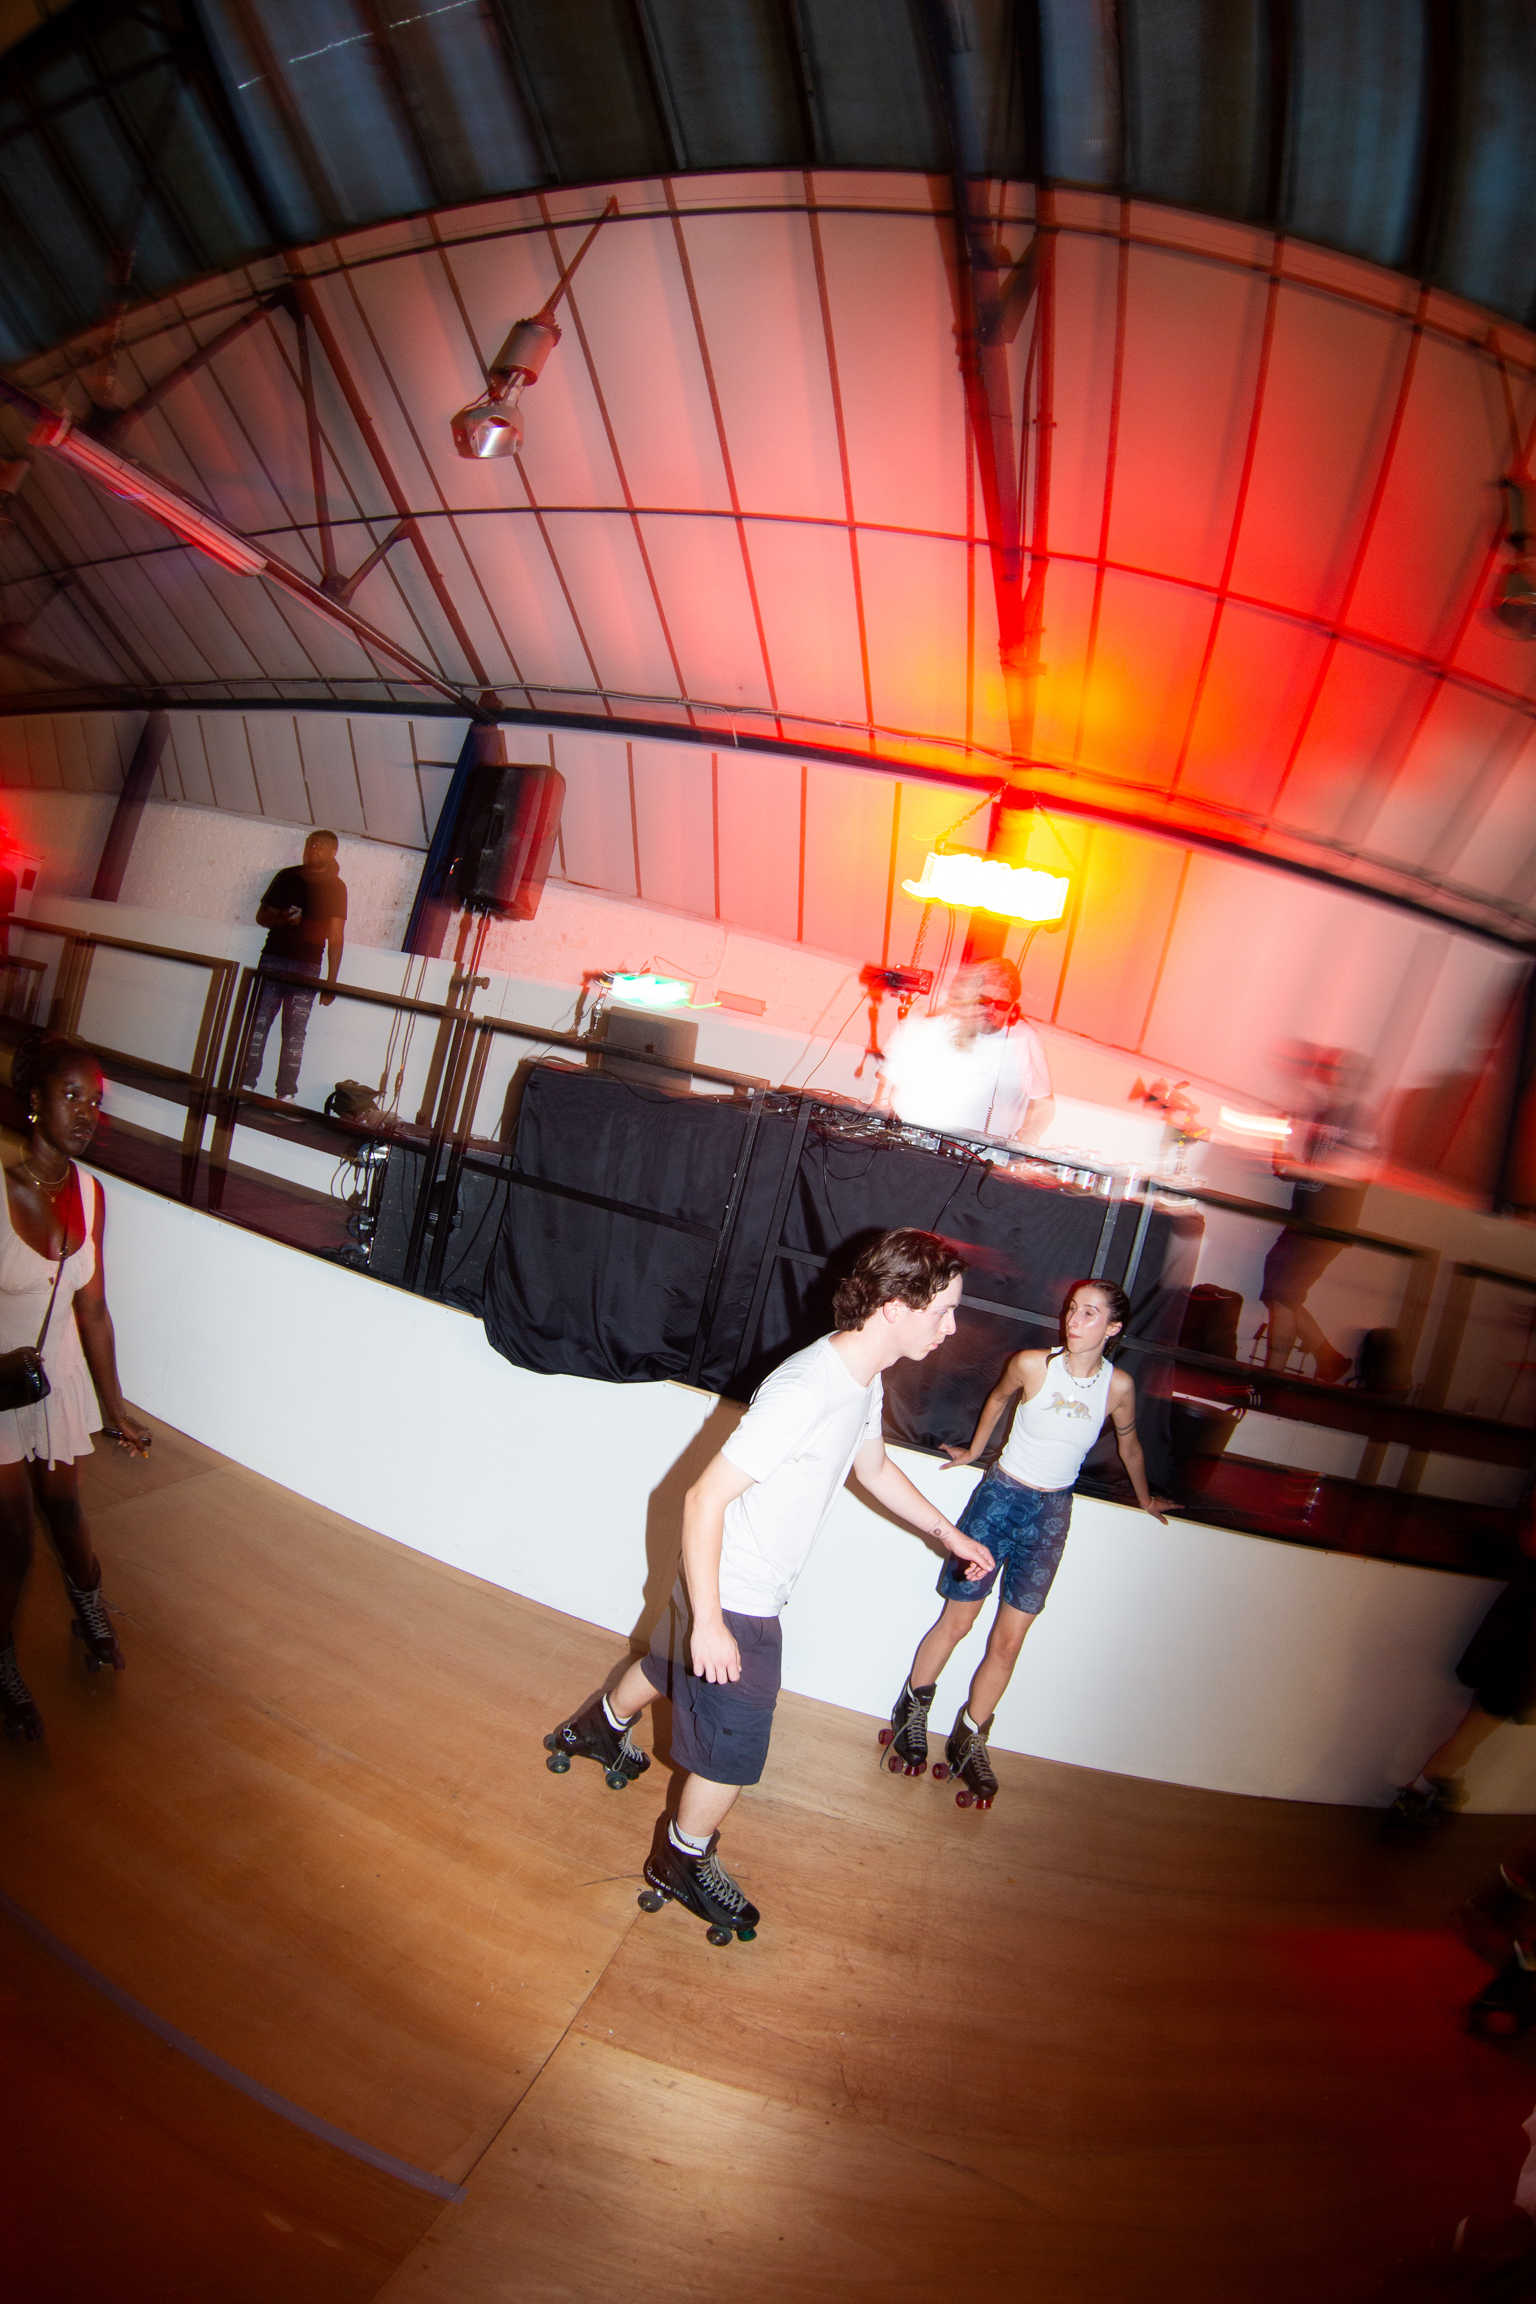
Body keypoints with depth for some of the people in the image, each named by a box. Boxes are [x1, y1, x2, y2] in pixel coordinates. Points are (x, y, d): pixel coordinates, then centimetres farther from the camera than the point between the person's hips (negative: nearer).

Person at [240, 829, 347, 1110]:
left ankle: (286, 1094, -2)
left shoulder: (335, 887, 5)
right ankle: (245, 1084, 2)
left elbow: (336, 938, 3)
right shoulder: (287, 876, 11)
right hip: (273, 958, 2)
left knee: (295, 1032, -3)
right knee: (258, 1022, -2)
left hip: (307, 966, -2)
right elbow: (261, 915, 15)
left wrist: (331, 981, -3)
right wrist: (280, 918, -9)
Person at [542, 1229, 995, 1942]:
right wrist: (709, 1622, -26)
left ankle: (598, 1729, 60)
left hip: (743, 1588, 9)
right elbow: (705, 1498, -31)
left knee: (668, 1666, 32)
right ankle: (683, 1861, 35)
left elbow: (873, 1467, 16)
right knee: (736, 1750, 9)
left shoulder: (863, 1378, -5)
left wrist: (948, 1533, 20)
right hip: (733, 1602, -9)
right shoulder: (804, 1394, -35)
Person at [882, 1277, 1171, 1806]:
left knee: (1008, 1641, 3)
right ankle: (912, 1711, 28)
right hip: (1000, 1495, -1)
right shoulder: (1031, 1365, -14)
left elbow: (1129, 1446, 12)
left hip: (1051, 1513, 1)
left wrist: (1145, 1500, 26)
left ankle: (969, 1739, 21)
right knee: (957, 1620, 6)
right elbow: (997, 1399, 8)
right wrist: (974, 1451, 21)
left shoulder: (1118, 1386, -9)